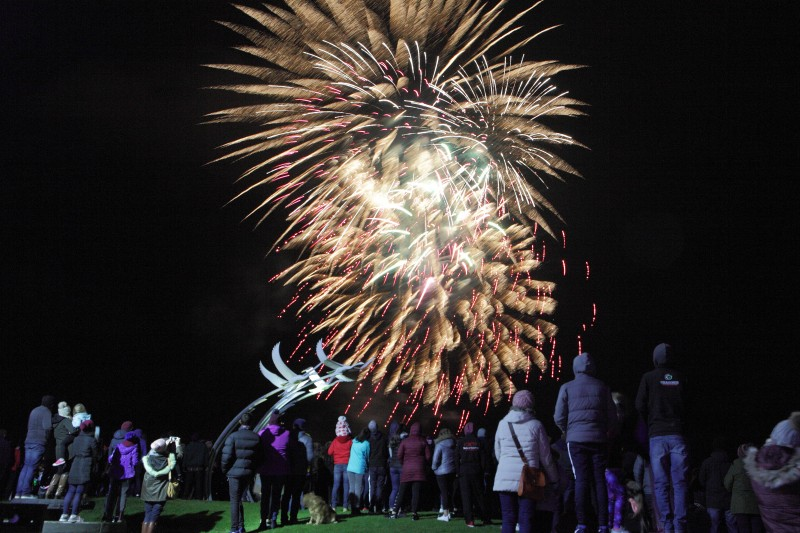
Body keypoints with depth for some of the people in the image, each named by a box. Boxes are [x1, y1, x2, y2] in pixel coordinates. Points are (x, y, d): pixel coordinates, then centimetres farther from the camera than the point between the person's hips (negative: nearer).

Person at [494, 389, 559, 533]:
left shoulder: (503, 424, 7)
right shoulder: (535, 425, 0)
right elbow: (545, 457, 5)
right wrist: (554, 478, 18)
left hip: (505, 478, 2)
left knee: (508, 520, 7)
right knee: (526, 521, 1)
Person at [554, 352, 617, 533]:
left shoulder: (567, 388, 4)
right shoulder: (602, 387, 8)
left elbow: (559, 417, 2)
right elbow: (612, 416, 9)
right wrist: (609, 433, 25)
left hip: (576, 439, -1)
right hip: (599, 439, 1)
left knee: (581, 480, 0)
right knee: (600, 480, 4)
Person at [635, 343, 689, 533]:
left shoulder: (649, 377, 0)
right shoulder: (680, 378, 6)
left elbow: (640, 406, -2)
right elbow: (687, 406, 9)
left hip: (657, 436, -1)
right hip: (677, 434, 1)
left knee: (661, 483, 2)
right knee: (679, 482, 2)